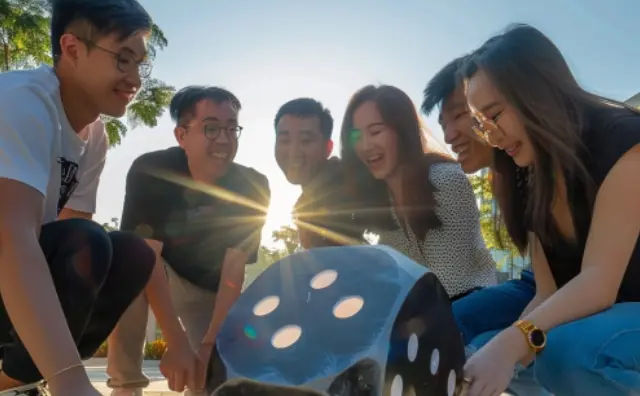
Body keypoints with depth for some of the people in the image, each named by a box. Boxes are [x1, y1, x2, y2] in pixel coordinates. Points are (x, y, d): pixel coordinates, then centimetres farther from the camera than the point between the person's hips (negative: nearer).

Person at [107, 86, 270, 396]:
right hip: (160, 277, -1)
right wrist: (176, 342, -41)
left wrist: (209, 344, -34)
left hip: (212, 287, 2)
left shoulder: (251, 187, -22)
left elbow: (233, 271, -25)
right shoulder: (149, 171, -27)